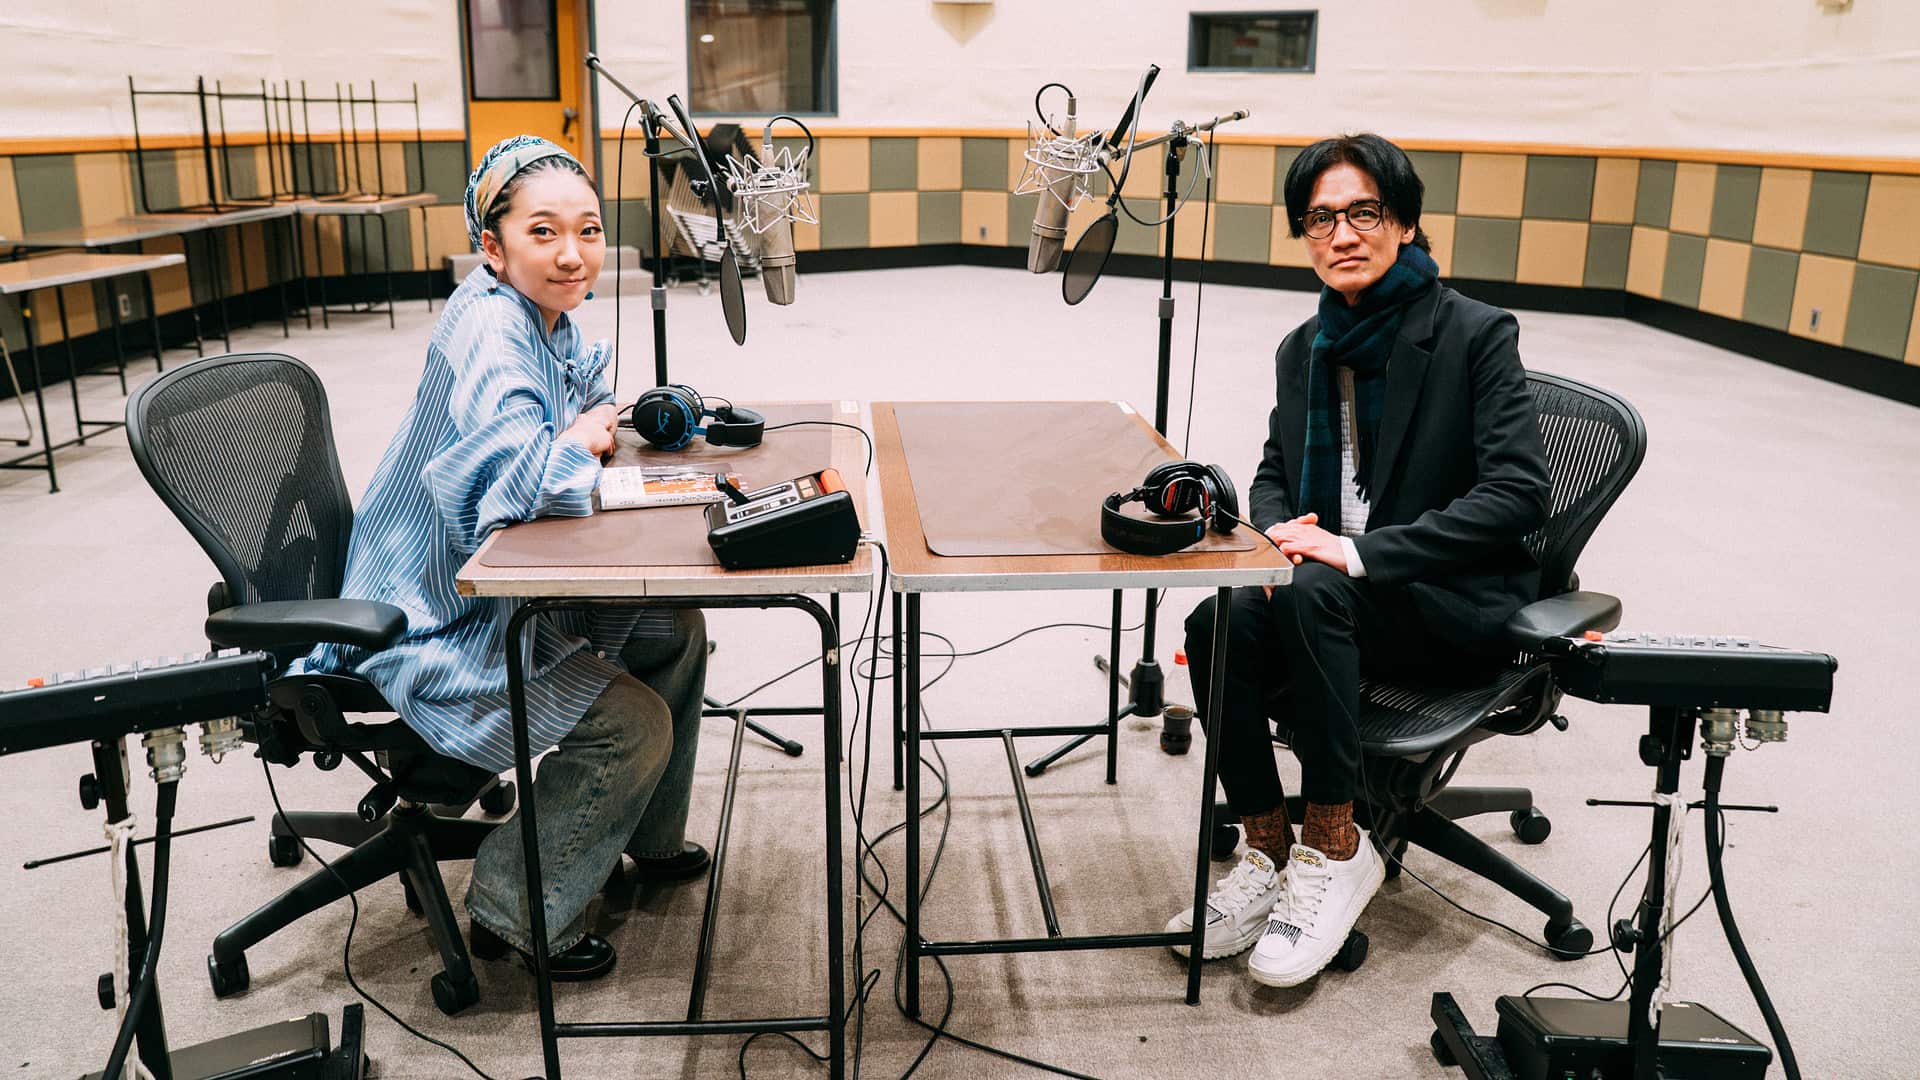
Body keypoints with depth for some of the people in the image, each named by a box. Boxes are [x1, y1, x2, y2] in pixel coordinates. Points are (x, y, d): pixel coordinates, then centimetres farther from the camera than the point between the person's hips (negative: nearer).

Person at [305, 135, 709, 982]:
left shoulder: (546, 318, 2)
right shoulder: (489, 329, -26)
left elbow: (593, 409, 22)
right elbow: (527, 475, -39)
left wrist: (594, 426, -1)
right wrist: (582, 443, -18)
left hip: (503, 587, 10)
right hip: (437, 626, -10)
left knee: (677, 631, 13)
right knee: (632, 725, -16)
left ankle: (647, 839, 31)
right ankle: (514, 911, 6)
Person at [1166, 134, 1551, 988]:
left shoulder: (1475, 334, -9)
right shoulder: (1302, 349, 9)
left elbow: (1519, 492, -18)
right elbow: (1274, 475, 17)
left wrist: (1359, 551, -26)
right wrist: (1281, 532, -9)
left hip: (1459, 605, -5)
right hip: (1331, 595, 5)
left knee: (1313, 591, -34)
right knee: (1219, 624, -25)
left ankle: (1335, 850, -20)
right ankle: (1268, 854, -10)